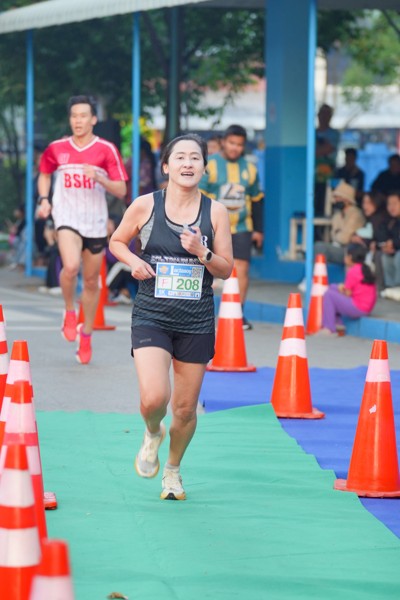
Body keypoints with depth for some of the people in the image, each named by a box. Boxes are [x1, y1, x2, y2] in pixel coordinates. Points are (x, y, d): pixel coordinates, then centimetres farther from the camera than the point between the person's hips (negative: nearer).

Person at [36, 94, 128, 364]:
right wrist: (44, 199, 5)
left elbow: (121, 190, -5)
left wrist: (99, 177, -23)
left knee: (91, 281, 10)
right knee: (71, 266, -28)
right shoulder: (56, 149, 2)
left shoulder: (106, 150, -4)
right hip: (67, 217, -1)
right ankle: (69, 312, 0)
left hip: (96, 222, 1)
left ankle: (86, 334, 28)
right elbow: (44, 173, 22)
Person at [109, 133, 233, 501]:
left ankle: (173, 469, 35)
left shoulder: (215, 212, 0)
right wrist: (133, 261, -7)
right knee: (154, 398, -20)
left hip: (197, 322, 2)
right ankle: (153, 433, 17)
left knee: (185, 409, 8)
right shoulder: (145, 206, -3)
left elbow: (227, 270, 4)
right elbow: (117, 241, 13)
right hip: (151, 316, -2)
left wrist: (202, 252, -16)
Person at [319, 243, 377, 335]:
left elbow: (348, 294, -13)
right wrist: (344, 287, 4)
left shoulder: (353, 271, -16)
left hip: (358, 308, -10)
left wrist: (341, 289, 7)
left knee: (329, 295, -5)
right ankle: (338, 323, 16)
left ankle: (329, 328, -6)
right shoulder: (365, 269, 12)